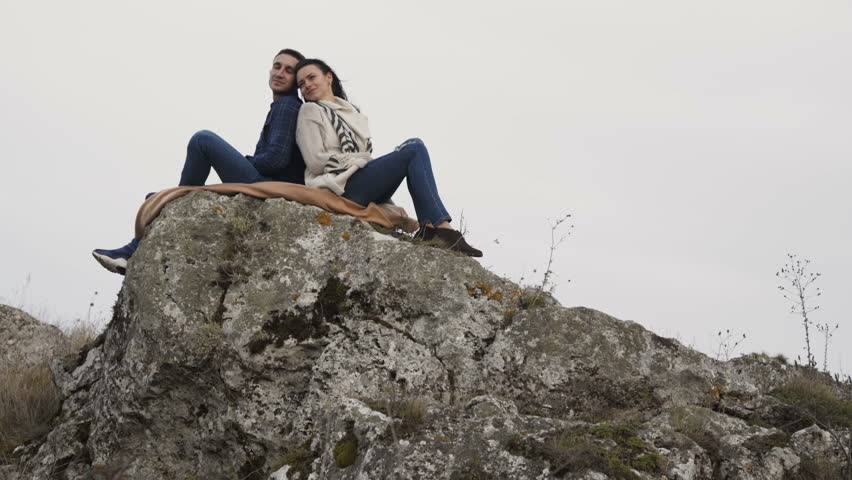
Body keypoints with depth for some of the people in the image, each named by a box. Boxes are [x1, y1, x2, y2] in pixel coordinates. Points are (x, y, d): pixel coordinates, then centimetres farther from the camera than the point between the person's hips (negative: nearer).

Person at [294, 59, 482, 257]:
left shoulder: (352, 110, 27)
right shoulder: (310, 111, 7)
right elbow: (316, 161, -4)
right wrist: (362, 160, -5)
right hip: (342, 187, -7)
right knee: (414, 148, -16)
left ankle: (430, 227, -25)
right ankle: (441, 226, -26)